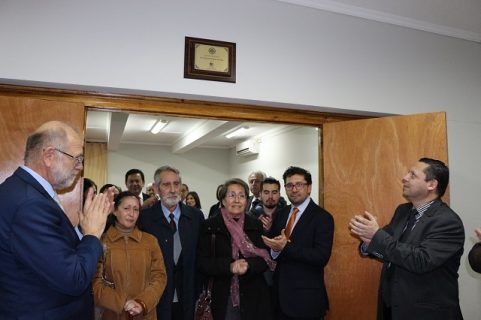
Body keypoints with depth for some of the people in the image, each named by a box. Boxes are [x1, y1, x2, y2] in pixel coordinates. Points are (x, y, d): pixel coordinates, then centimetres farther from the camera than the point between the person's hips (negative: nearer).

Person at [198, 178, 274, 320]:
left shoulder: (256, 225, 2)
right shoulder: (210, 226, -4)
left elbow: (266, 259, 0)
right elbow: (203, 263, -6)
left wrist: (248, 264, -20)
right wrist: (229, 266, -21)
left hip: (254, 295, 2)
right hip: (224, 296, -1)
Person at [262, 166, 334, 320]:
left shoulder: (322, 217, -11)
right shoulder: (281, 213, 7)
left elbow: (322, 257, -20)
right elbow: (271, 243, 8)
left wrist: (286, 247, -27)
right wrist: (274, 248, -15)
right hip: (279, 290, 5)